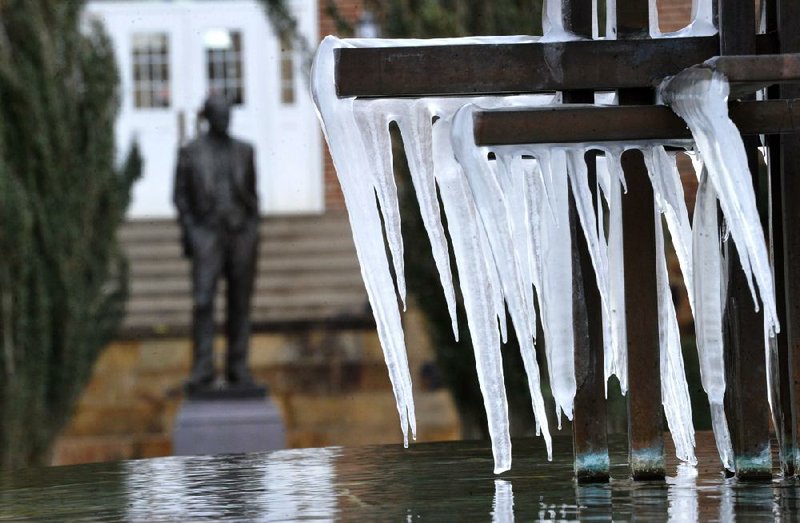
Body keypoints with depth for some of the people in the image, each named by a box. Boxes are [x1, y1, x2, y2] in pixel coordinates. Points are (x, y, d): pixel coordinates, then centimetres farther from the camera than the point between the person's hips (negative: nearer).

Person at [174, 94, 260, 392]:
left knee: (240, 304, 4)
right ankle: (202, 372, -13)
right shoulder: (190, 152, 1)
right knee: (203, 303, -13)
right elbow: (181, 196, 2)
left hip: (241, 233, 3)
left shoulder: (243, 150, 8)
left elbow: (252, 194, 12)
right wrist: (187, 235, -6)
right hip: (207, 234, -3)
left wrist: (254, 233, 5)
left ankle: (238, 369, 11)